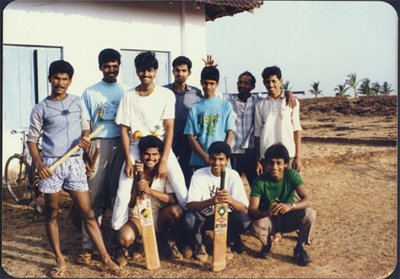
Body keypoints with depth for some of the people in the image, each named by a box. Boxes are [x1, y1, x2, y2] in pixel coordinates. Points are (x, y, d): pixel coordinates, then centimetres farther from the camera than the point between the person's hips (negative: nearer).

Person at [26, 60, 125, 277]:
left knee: (87, 213, 1)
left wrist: (85, 139, -8)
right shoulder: (41, 108, 2)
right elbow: (32, 139, 4)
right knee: (51, 214, 6)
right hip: (51, 165, -1)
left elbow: (85, 128, 16)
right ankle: (60, 260, 19)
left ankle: (105, 259, 5)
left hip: (75, 163, 1)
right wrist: (38, 164, -10)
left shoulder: (78, 103, 8)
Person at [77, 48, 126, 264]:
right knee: (95, 196, -1)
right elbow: (85, 126, 5)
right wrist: (87, 154, -4)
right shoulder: (90, 92, 8)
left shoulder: (126, 92, 11)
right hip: (99, 145, -1)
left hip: (122, 144, 1)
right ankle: (88, 246, 2)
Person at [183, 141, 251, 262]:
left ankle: (227, 244, 3)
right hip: (204, 217, -1)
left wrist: (230, 200, -41)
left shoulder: (233, 175, -12)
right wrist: (211, 201, -44)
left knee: (245, 220, -28)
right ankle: (199, 245, -1)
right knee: (189, 218, -33)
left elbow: (244, 208, -18)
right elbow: (190, 205, -24)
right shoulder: (199, 174, -15)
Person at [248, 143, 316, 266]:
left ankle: (299, 248, -3)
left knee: (310, 213, -29)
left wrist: (290, 206, -48)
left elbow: (308, 200, -27)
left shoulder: (292, 175, -17)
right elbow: (252, 210, -24)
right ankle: (267, 244, 3)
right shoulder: (260, 181, -19)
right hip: (269, 220, -1)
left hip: (289, 218, 1)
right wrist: (267, 213, -47)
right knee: (256, 227, -35)